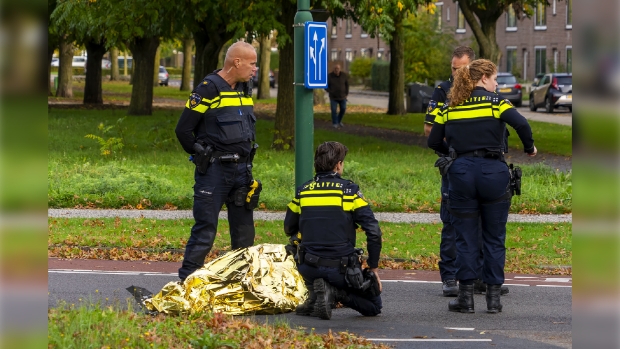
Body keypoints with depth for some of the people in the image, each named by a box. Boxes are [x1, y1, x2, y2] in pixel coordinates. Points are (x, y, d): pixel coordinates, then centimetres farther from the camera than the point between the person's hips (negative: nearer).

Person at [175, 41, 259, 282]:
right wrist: (203, 155, -3)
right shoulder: (209, 89, -12)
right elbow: (183, 130, -11)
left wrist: (246, 159, 14)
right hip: (214, 171, -7)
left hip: (241, 170, 7)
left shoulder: (245, 89, 11)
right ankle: (186, 280, -2)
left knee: (244, 229, 10)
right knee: (205, 230, -7)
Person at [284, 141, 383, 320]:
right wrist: (373, 268, 3)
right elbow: (374, 231, -7)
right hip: (341, 270, -3)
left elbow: (289, 230, 19)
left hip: (309, 269, 3)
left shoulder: (303, 190, 6)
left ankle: (314, 297, 12)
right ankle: (335, 292, -10)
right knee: (374, 306, 17)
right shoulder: (349, 189, -4)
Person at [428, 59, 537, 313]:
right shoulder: (495, 102, -2)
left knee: (466, 237, 8)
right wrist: (529, 148, -1)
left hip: (461, 172, 2)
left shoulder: (449, 107, 8)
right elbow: (521, 124, -18)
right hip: (493, 172, -2)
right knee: (494, 238, 8)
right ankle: (493, 297, 7)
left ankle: (466, 297, 6)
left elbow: (433, 142, 9)